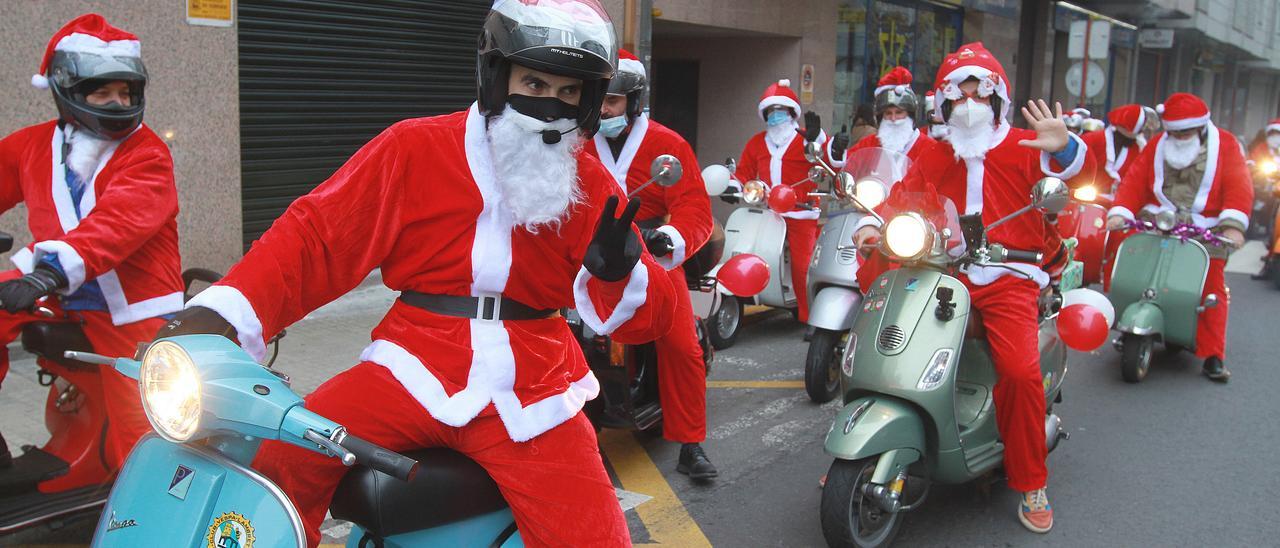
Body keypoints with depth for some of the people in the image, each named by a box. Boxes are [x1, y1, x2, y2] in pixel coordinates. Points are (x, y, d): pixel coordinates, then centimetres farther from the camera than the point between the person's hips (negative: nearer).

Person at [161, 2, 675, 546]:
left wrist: (617, 272, -21)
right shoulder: (416, 149, 1)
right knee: (274, 463, -19)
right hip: (414, 371, -1)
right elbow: (318, 235, -4)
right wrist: (222, 313, -18)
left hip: (529, 394, 1)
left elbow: (649, 316, 2)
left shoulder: (592, 186, 5)